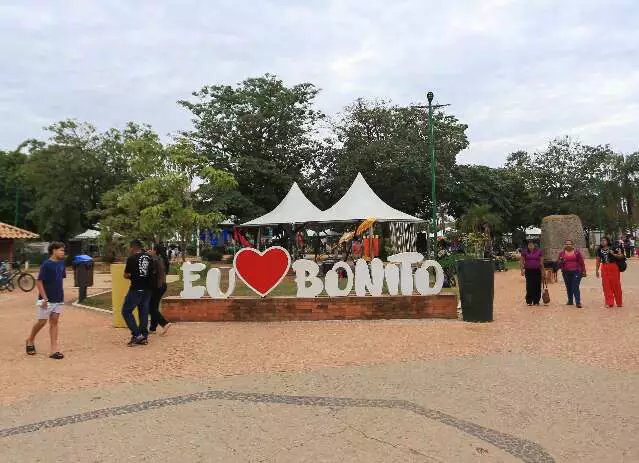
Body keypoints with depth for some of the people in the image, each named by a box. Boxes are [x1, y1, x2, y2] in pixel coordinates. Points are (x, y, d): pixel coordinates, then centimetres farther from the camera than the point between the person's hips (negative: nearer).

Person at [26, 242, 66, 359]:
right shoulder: (46, 264, -14)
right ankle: (30, 340, 34)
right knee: (42, 322, 7)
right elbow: (39, 282, -15)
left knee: (54, 322, 5)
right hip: (47, 300, -5)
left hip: (59, 299, 5)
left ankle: (54, 350, 6)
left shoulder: (61, 263, 4)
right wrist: (44, 298, -18)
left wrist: (61, 294, 13)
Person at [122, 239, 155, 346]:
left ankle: (137, 334, -6)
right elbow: (153, 272, 15)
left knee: (126, 311, 2)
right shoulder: (149, 258, 7)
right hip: (147, 289, 6)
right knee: (144, 312, 10)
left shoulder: (132, 258, -10)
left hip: (136, 289, -6)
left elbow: (126, 275, -4)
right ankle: (144, 336, 12)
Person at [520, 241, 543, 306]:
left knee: (537, 286, 1)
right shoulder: (524, 252, 3)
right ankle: (529, 301, 3)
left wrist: (542, 271, 4)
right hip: (528, 271, -1)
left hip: (537, 271, 1)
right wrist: (522, 270, 0)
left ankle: (536, 301, 10)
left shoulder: (539, 251, 3)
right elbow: (522, 262, 6)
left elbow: (541, 262, 6)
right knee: (529, 286, -3)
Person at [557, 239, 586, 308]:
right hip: (566, 273, 3)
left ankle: (578, 302, -10)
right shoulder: (562, 253, 8)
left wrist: (583, 271, 1)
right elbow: (559, 265, 11)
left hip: (576, 272, -3)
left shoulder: (577, 252, 3)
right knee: (568, 287, 9)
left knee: (575, 287, -10)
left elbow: (581, 262, 5)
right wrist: (560, 262, -11)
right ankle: (570, 301, 20)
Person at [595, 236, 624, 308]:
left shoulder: (614, 248, -4)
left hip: (614, 267, -3)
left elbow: (621, 256, -5)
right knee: (606, 286, 2)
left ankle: (619, 302, 18)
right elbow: (598, 261, 12)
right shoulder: (599, 250, 8)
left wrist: (613, 254, -21)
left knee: (616, 285, 3)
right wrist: (597, 270, 10)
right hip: (604, 269, 3)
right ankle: (609, 303, 10)